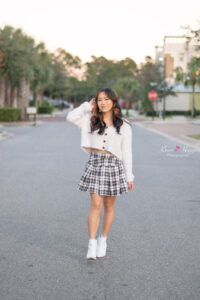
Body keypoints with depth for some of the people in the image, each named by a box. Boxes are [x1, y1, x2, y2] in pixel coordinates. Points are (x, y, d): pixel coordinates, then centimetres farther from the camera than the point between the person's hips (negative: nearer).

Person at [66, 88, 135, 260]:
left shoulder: (123, 125, 3)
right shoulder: (91, 120, 5)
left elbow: (127, 151, 3)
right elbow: (70, 117, -8)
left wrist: (129, 176, 3)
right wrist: (88, 106, -1)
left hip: (114, 165, 0)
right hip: (94, 163, 0)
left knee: (109, 207, 10)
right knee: (96, 205, -7)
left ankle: (103, 240, 26)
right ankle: (92, 244, -4)